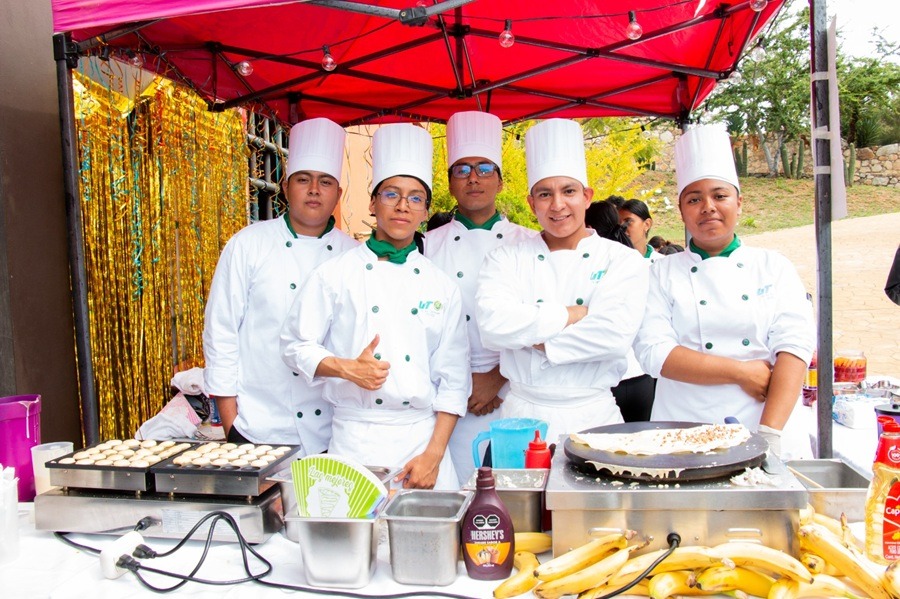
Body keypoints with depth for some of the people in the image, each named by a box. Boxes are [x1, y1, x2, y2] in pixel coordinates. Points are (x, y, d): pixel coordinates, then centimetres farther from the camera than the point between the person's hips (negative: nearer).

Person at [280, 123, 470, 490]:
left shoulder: (442, 287, 5)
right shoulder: (335, 274, 1)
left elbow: (453, 377, 4)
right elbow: (297, 345, 4)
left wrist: (434, 453, -4)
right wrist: (346, 369, -14)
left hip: (423, 435, 2)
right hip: (355, 439, -1)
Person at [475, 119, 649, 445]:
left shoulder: (623, 259, 0)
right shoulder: (506, 259, 2)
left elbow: (614, 334, -16)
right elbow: (493, 324, -15)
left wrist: (533, 338, -11)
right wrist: (573, 314, -14)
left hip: (592, 417, 0)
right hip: (522, 418, 1)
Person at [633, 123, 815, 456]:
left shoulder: (774, 267, 7)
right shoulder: (661, 273, 4)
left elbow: (795, 347, -3)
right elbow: (653, 351, -7)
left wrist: (769, 434, -14)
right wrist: (741, 372, -11)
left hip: (759, 428, 1)